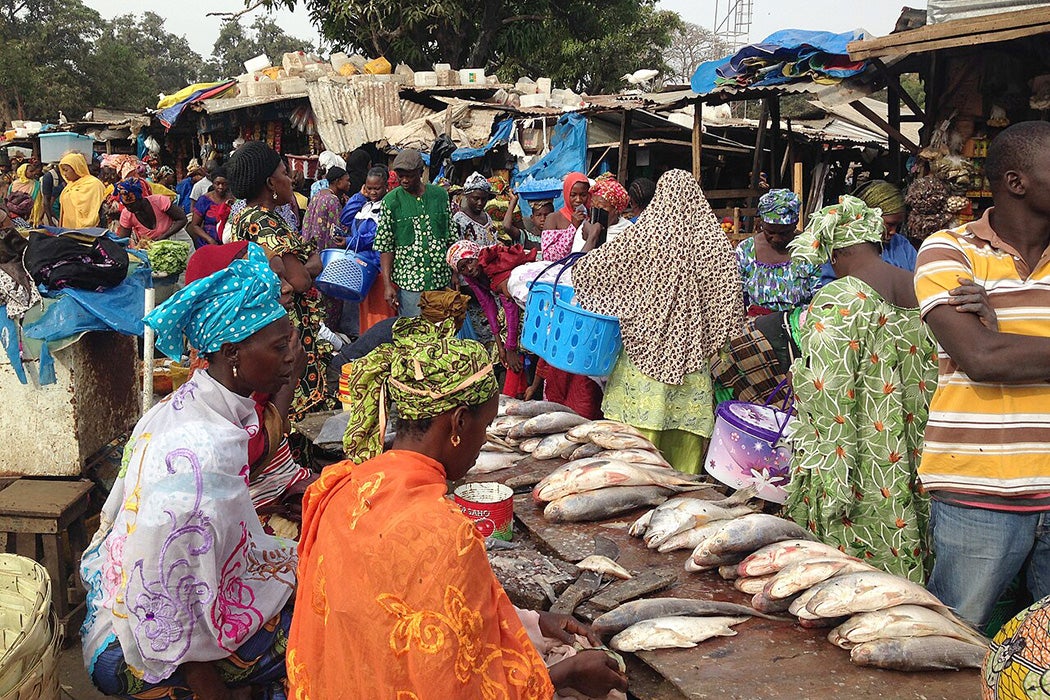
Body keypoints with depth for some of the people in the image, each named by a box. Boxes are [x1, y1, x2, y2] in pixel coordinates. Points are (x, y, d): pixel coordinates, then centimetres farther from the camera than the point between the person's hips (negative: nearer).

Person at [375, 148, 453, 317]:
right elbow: (385, 246, -3)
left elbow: (451, 237, 10)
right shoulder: (391, 201, -4)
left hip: (441, 279, 3)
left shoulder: (440, 195, 4)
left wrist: (455, 274, 8)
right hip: (409, 281, -3)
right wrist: (387, 284, -8)